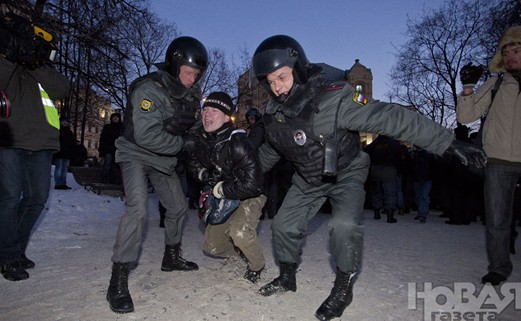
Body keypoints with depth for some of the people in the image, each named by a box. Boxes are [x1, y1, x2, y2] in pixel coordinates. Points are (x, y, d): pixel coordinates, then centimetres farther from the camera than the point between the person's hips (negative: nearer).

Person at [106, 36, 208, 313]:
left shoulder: (190, 93, -1)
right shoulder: (149, 89, -25)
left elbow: (191, 126, 7)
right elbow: (146, 135, -34)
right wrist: (182, 143, -22)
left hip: (164, 159, 8)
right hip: (136, 154, -7)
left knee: (178, 206, 12)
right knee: (138, 208, -24)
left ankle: (171, 257, 34)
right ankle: (118, 281, -15)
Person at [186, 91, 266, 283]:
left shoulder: (238, 143, -30)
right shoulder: (200, 139, -8)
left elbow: (251, 183, -35)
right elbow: (194, 163, 12)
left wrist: (221, 190, -24)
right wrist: (204, 175, -9)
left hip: (249, 196, -7)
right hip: (223, 198, 7)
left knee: (240, 232, -33)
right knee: (211, 247, 10)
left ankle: (257, 266, -2)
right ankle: (241, 252, 39)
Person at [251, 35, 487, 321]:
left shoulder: (334, 99, -30)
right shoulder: (273, 114, -10)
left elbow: (392, 118, -33)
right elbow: (270, 150, 11)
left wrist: (448, 142, -34)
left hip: (346, 173, -5)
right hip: (308, 178, 6)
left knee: (344, 225, -28)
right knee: (284, 225, 2)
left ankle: (344, 288, -1)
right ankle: (287, 277, 29)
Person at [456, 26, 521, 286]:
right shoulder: (497, 83, 4)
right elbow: (465, 116, -3)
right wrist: (468, 86, -14)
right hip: (500, 161, 0)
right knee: (497, 221, 7)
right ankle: (499, 268, 23)